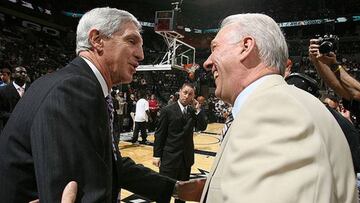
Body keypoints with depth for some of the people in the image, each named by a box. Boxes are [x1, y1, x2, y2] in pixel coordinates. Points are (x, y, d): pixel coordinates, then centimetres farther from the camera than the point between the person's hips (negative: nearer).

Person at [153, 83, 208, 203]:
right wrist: (157, 155, -9)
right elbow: (159, 134, -7)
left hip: (187, 157, 5)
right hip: (170, 156, -4)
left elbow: (202, 127, -2)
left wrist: (198, 110, -9)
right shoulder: (167, 110, -8)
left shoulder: (193, 112, 6)